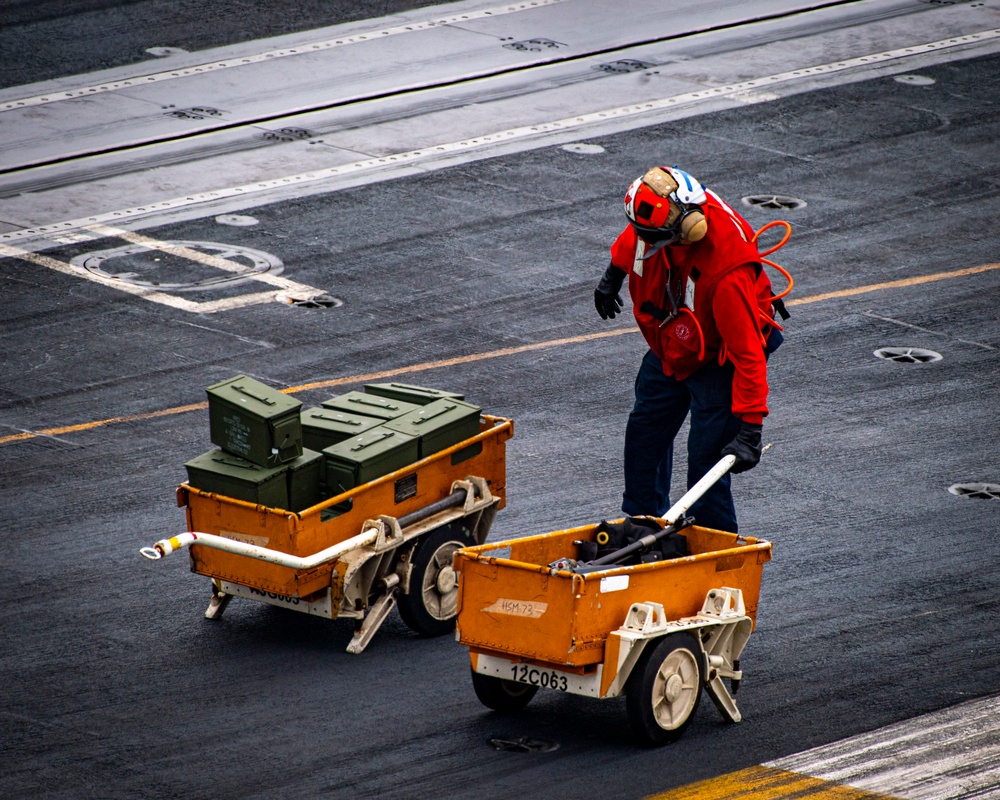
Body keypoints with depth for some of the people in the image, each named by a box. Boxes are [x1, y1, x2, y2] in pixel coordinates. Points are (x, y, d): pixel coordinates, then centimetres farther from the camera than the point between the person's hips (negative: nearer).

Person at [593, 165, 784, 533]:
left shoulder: (727, 271, -41)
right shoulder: (657, 215, -23)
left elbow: (747, 351, -37)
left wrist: (750, 428, -38)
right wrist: (614, 273, 22)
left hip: (718, 358, -7)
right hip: (669, 346, 7)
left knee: (706, 456, -13)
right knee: (644, 435, 18)